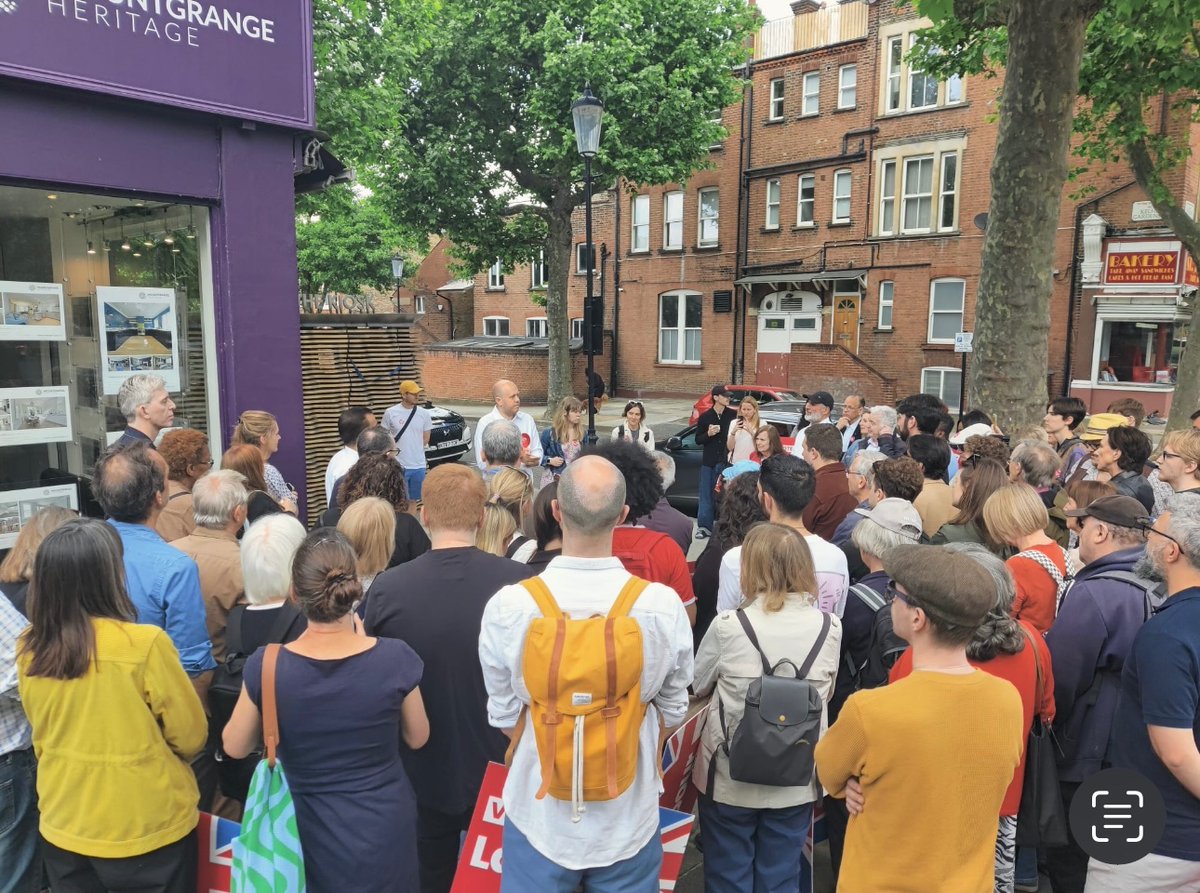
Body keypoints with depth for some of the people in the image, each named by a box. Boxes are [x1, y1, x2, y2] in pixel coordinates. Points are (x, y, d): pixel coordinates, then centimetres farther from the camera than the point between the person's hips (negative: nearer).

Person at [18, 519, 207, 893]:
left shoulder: (30, 649, -9)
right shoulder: (145, 643, -25)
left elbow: (43, 736, 8)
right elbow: (191, 736, -13)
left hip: (63, 825, 5)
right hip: (146, 827, -5)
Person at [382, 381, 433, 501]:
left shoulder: (424, 413, 0)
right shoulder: (391, 413, -7)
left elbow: (426, 438, 8)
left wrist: (413, 450, 4)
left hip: (419, 466, 2)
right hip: (397, 465, -2)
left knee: (414, 499, 14)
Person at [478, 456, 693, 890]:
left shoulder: (508, 606, -19)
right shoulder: (664, 605, -18)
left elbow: (504, 716, -6)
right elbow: (672, 711, -4)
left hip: (540, 812, 0)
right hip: (629, 819, 1)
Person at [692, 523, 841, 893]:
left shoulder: (728, 626, -19)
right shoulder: (830, 628, -11)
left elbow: (696, 686, -4)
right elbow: (825, 693, 5)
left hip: (730, 779, -2)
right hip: (796, 783, 2)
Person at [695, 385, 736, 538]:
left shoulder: (733, 415, 0)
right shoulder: (705, 417, 3)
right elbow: (698, 440, 6)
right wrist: (708, 434, -12)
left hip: (727, 461, -1)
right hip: (709, 462, 1)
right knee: (706, 495, 4)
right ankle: (704, 526, 11)